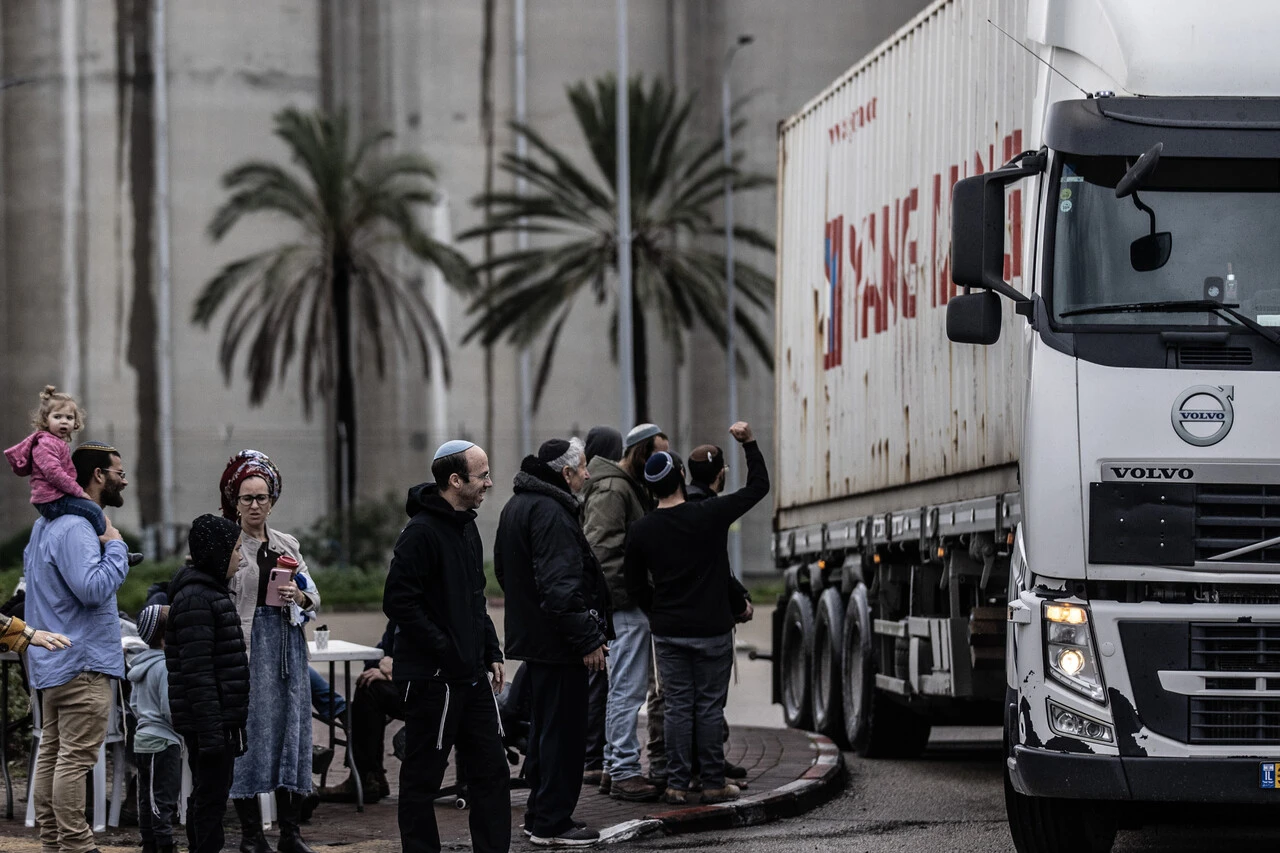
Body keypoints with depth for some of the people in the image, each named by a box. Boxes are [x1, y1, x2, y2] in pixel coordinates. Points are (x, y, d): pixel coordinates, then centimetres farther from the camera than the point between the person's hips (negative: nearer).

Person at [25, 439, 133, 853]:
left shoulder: (47, 524, 17)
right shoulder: (75, 528, -18)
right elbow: (94, 588, -28)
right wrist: (115, 546, -15)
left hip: (54, 661, 11)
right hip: (82, 662, -11)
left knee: (52, 753, 11)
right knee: (76, 757, -10)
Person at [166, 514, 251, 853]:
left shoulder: (212, 592, 16)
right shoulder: (195, 599, -17)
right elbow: (197, 672, -22)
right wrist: (210, 730, -24)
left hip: (220, 719, 10)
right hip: (209, 720, -10)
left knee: (205, 798, 14)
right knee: (211, 801, -8)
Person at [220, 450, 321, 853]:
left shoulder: (287, 545, 16)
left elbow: (313, 597, 13)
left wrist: (299, 596, -9)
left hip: (288, 644, 5)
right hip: (246, 643, -5)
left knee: (292, 729, 4)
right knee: (249, 732, -5)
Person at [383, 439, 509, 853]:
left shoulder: (467, 528, 14)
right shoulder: (421, 533, -16)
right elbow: (399, 602, -21)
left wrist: (491, 653, 14)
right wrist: (447, 653, -20)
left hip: (472, 675, 9)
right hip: (432, 677, -9)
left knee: (491, 772, 9)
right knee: (422, 779, 1)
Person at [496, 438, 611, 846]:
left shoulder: (517, 505, 14)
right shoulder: (551, 513, -20)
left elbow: (503, 569, 24)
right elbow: (560, 586, -25)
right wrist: (587, 640, -22)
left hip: (530, 638, 11)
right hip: (556, 643, -11)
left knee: (544, 729, 18)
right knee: (563, 731, -5)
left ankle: (539, 814, 25)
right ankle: (552, 823, -2)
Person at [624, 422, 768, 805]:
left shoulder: (641, 531, -4)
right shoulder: (710, 515, -11)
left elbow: (635, 584, 4)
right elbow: (758, 486, 1)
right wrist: (749, 443, 10)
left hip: (668, 631, 2)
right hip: (712, 629, -2)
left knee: (677, 707, 7)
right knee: (710, 707, 4)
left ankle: (677, 785, 7)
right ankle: (713, 784, 8)